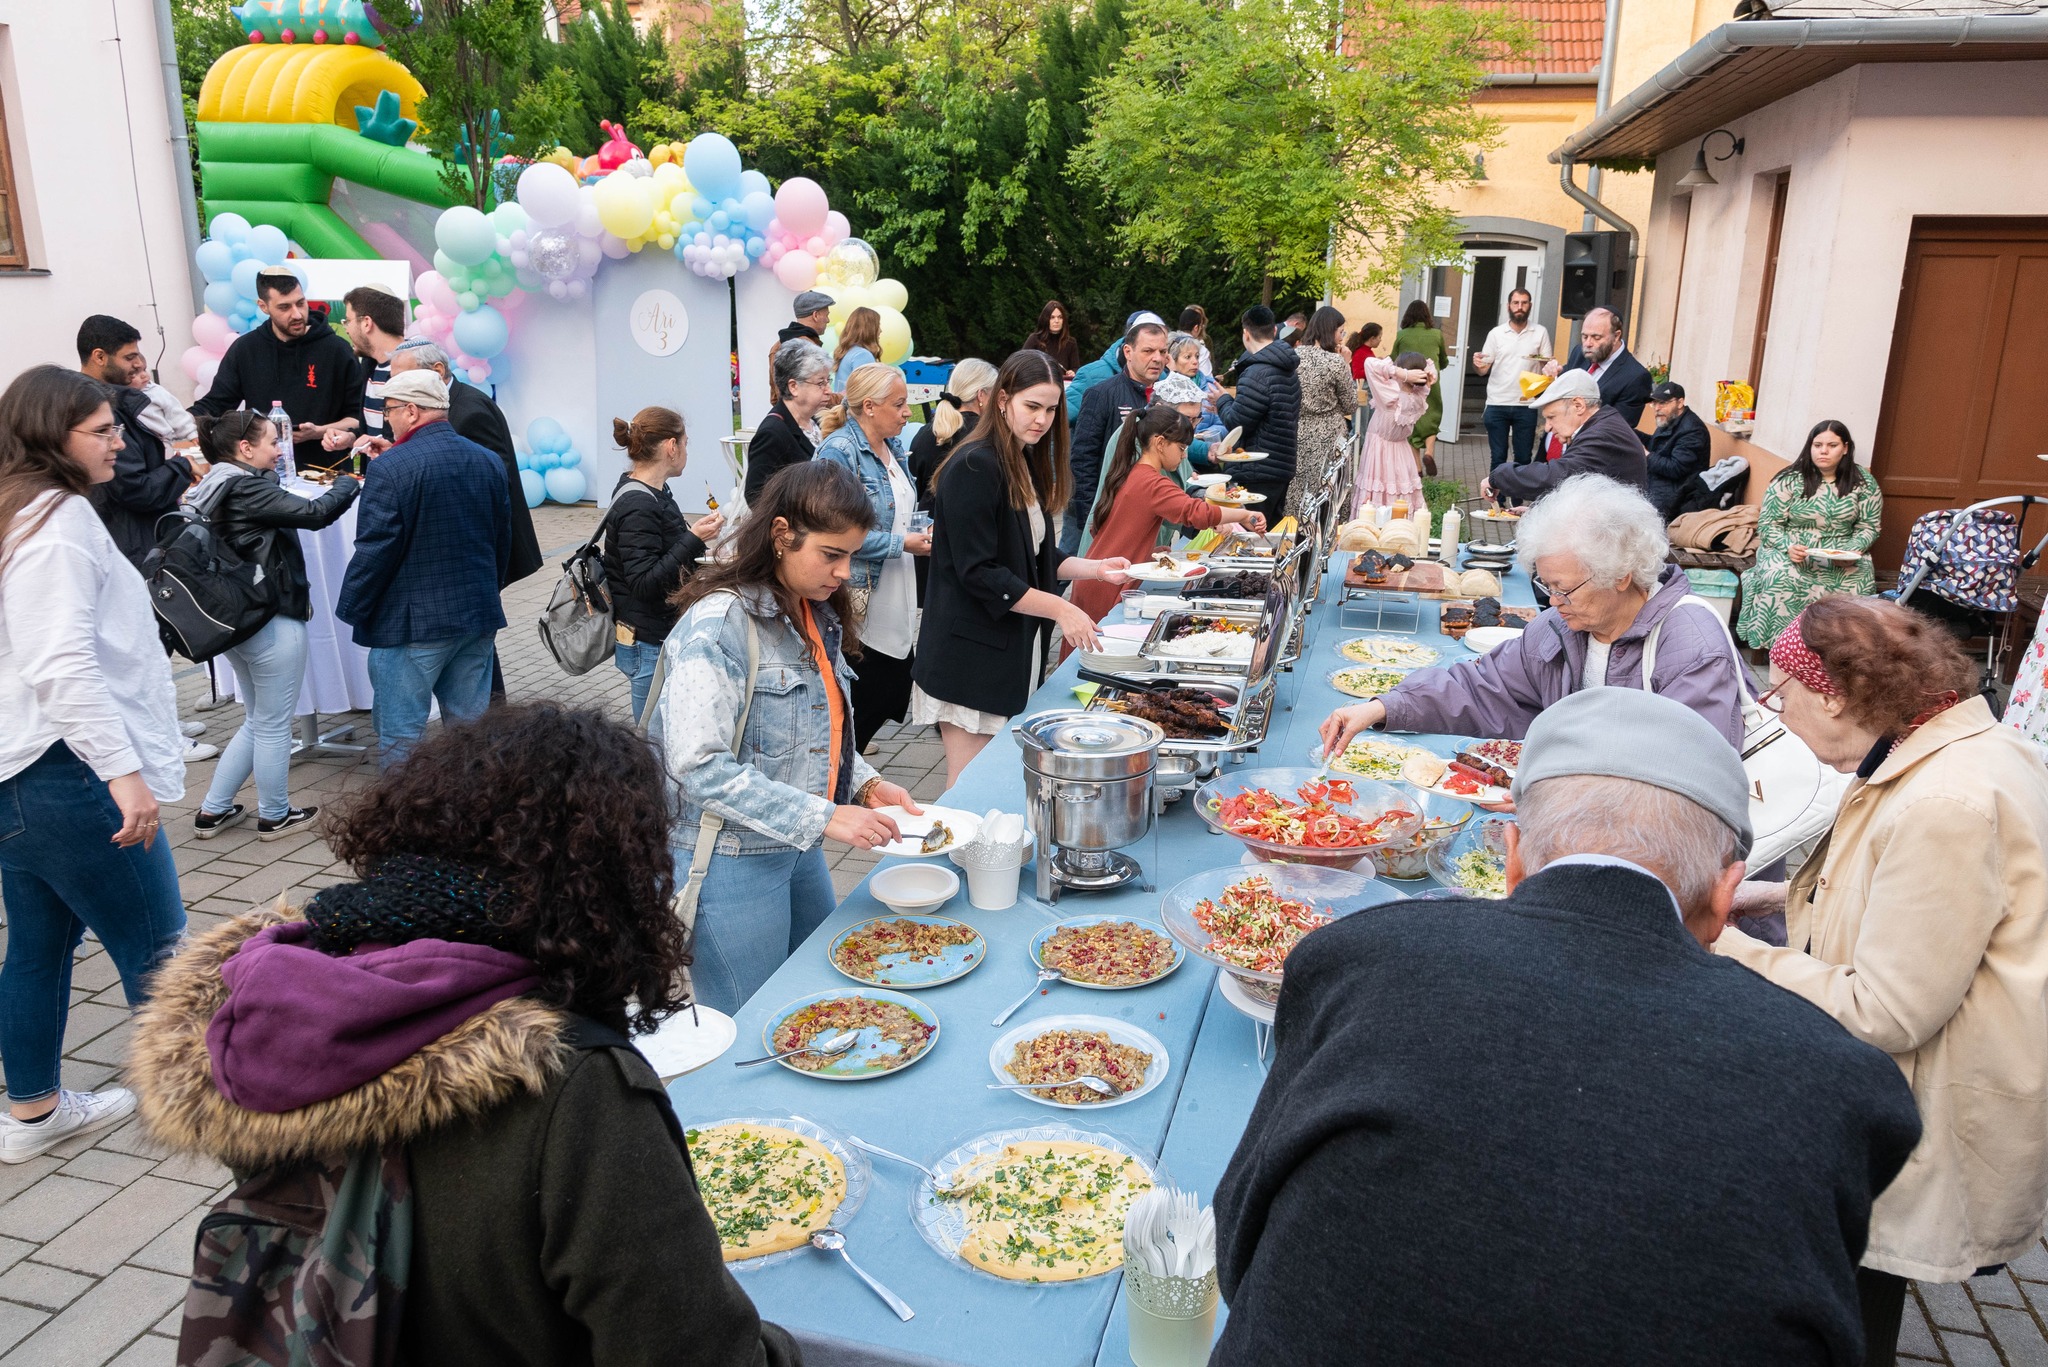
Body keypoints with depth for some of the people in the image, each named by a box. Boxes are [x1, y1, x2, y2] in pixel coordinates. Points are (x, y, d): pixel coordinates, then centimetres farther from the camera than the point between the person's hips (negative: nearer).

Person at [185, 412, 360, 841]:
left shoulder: (216, 488, 9)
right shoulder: (249, 490, -19)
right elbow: (316, 514, -22)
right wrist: (349, 481, -7)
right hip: (272, 623, -9)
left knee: (257, 721, 22)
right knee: (274, 725, 6)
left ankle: (213, 811, 25)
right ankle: (274, 816, 20)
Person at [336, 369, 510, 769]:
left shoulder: (392, 468, -15)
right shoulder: (488, 461, 6)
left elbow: (374, 551, -15)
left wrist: (352, 609, -2)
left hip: (413, 623, -6)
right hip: (479, 616, 7)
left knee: (400, 737, 2)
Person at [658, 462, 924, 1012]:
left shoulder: (814, 613, 6)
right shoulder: (720, 623, -22)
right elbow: (700, 766, -27)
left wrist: (867, 785, -1)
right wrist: (823, 817, -27)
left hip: (798, 848, 8)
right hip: (731, 859, -8)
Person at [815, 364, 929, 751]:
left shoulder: (894, 447, 12)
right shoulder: (839, 450, -16)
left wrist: (922, 532, 4)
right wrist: (902, 543, -18)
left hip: (895, 600, 9)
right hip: (858, 603, -9)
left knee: (894, 697, 11)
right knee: (863, 702, 1)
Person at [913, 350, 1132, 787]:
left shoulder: (1028, 464, 14)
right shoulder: (974, 467, -15)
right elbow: (978, 572, -20)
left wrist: (1093, 568, 3)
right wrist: (1059, 609, -20)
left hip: (1015, 651, 9)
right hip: (971, 656, -9)